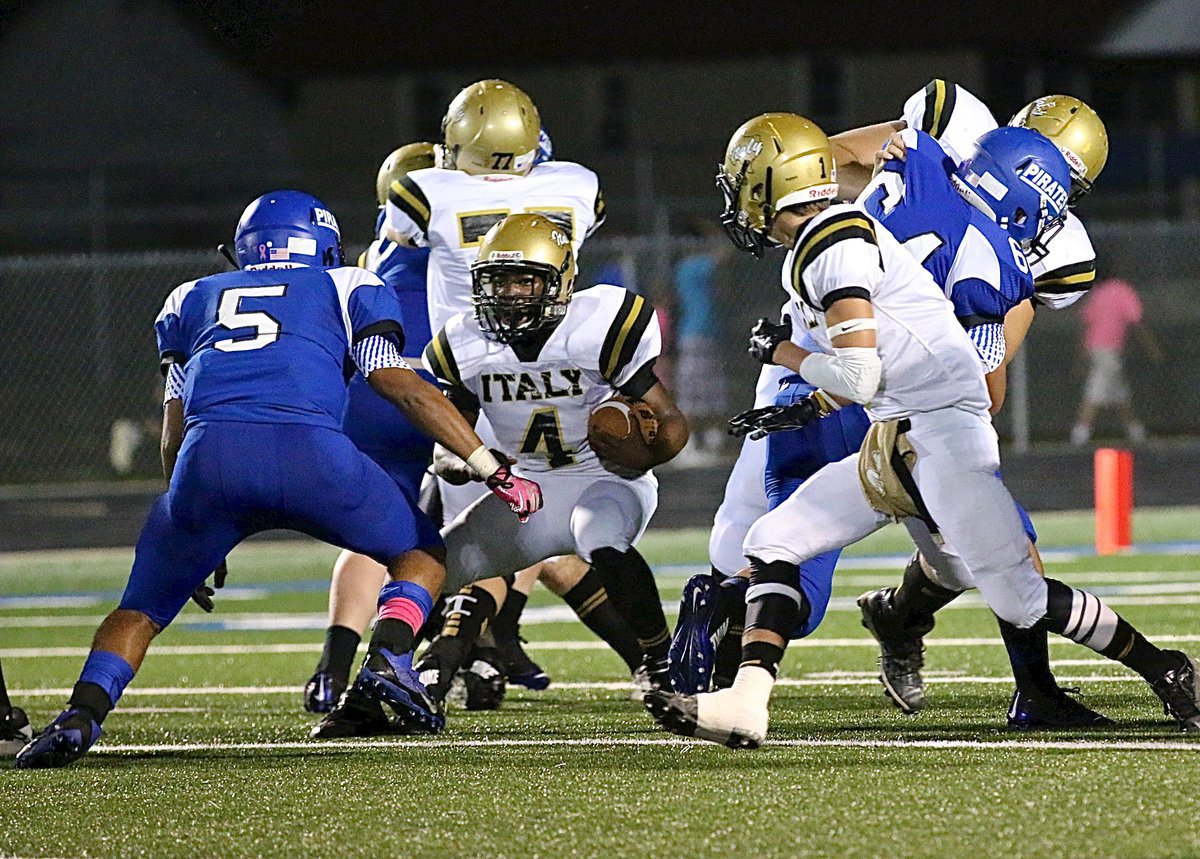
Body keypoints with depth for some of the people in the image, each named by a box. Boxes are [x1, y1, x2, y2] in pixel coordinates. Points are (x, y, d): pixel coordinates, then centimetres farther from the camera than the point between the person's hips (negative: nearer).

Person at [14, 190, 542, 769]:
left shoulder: (194, 300, 33)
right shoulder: (347, 288, 27)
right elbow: (405, 389, 16)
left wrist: (196, 539, 37)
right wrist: (495, 471, 18)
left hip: (209, 458, 2)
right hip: (311, 453, -2)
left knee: (143, 607, 19)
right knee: (421, 554, 23)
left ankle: (82, 715, -4)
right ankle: (388, 655, -4)